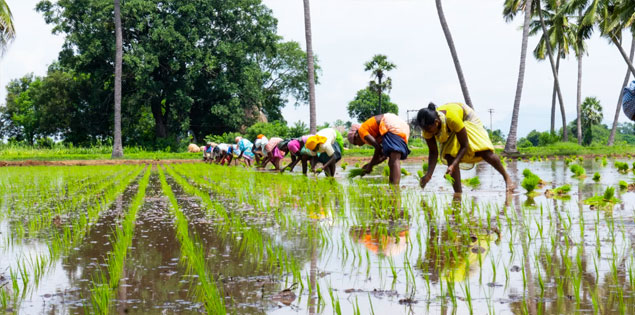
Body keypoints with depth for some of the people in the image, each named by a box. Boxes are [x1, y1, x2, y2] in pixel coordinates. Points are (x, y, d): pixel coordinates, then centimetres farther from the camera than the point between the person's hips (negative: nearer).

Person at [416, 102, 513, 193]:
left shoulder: (452, 118, -45)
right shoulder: (428, 126, -31)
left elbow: (464, 146, -33)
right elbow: (433, 152, -18)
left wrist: (453, 166, -43)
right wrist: (429, 174, -31)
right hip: (449, 131, 4)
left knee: (485, 153, -14)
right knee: (450, 157, -16)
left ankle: (507, 177, 10)